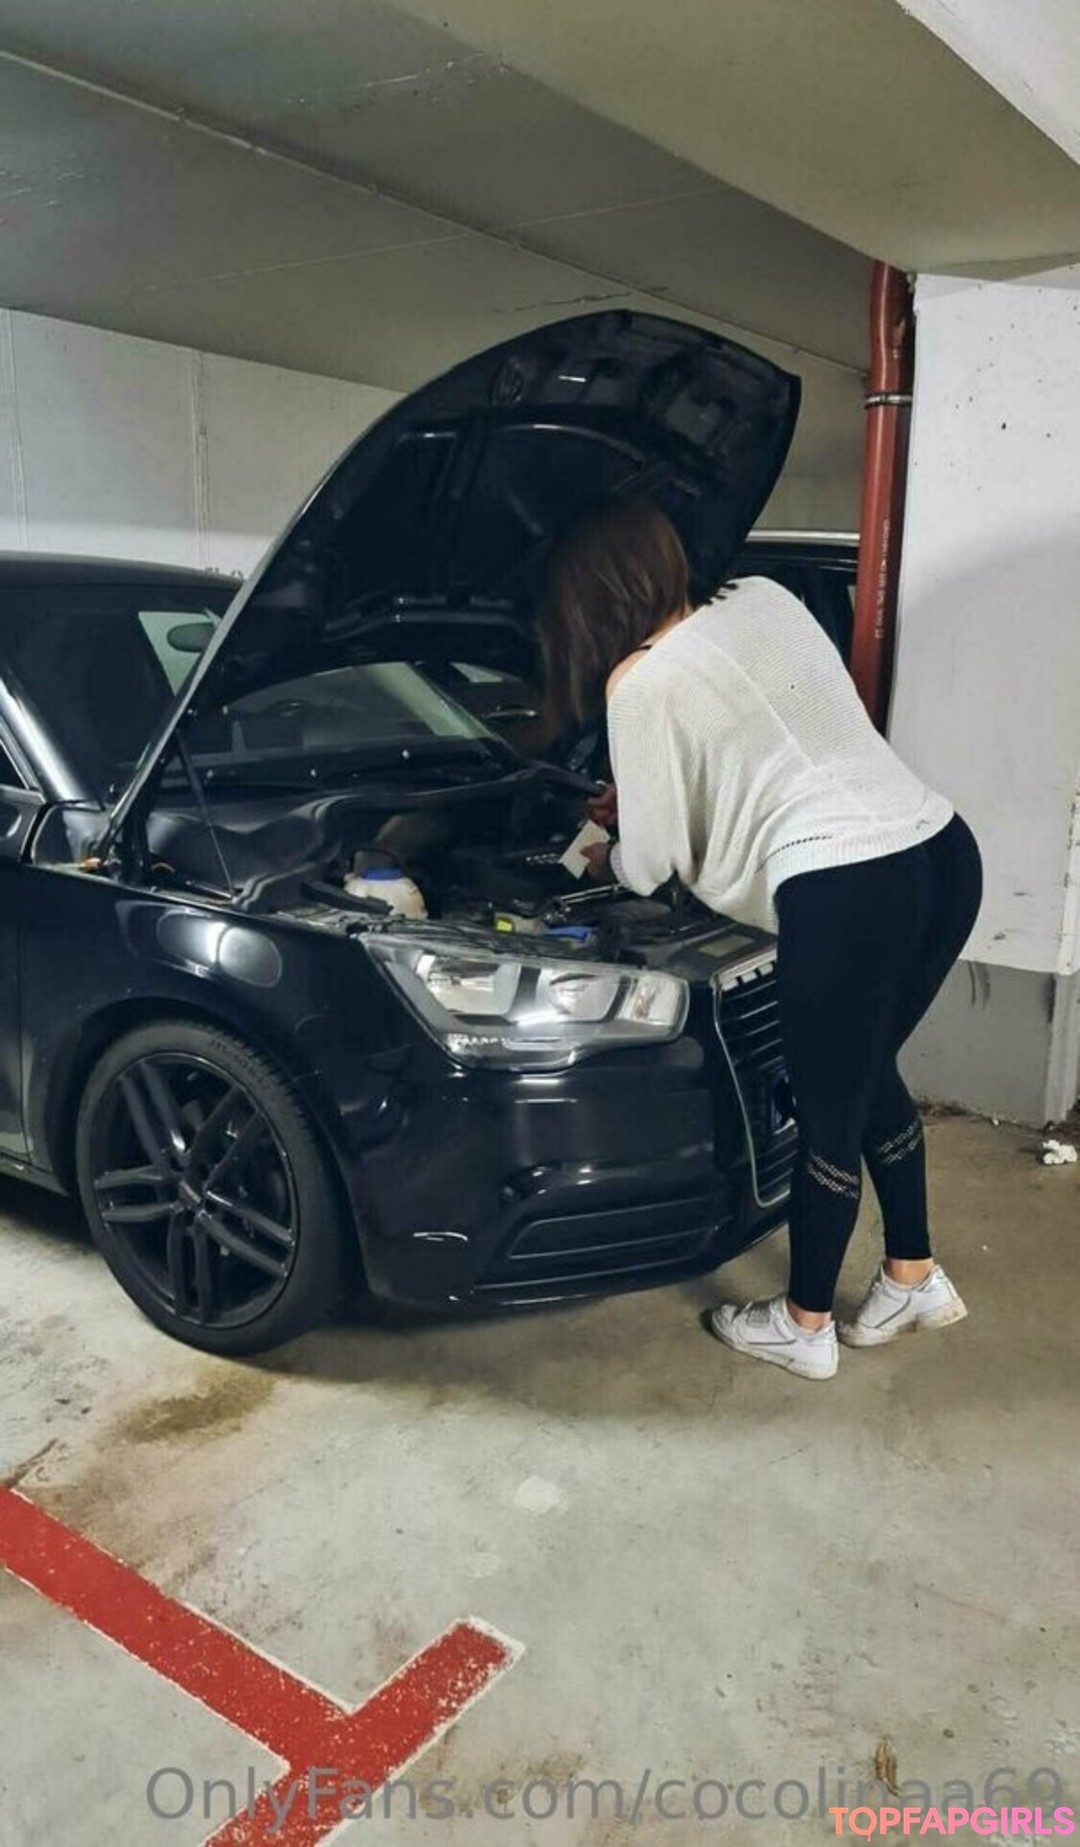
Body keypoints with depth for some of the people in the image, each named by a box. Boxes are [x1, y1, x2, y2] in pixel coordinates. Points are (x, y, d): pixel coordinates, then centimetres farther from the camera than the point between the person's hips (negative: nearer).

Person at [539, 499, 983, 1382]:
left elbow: (650, 866, 3)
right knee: (869, 1075, 26)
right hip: (943, 850, 8)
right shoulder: (766, 599, 16)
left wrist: (605, 857, 26)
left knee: (828, 1116, 10)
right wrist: (644, 794, 35)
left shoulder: (641, 683, -3)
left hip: (845, 891, -8)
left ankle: (803, 1325, 32)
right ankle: (916, 1276, 41)